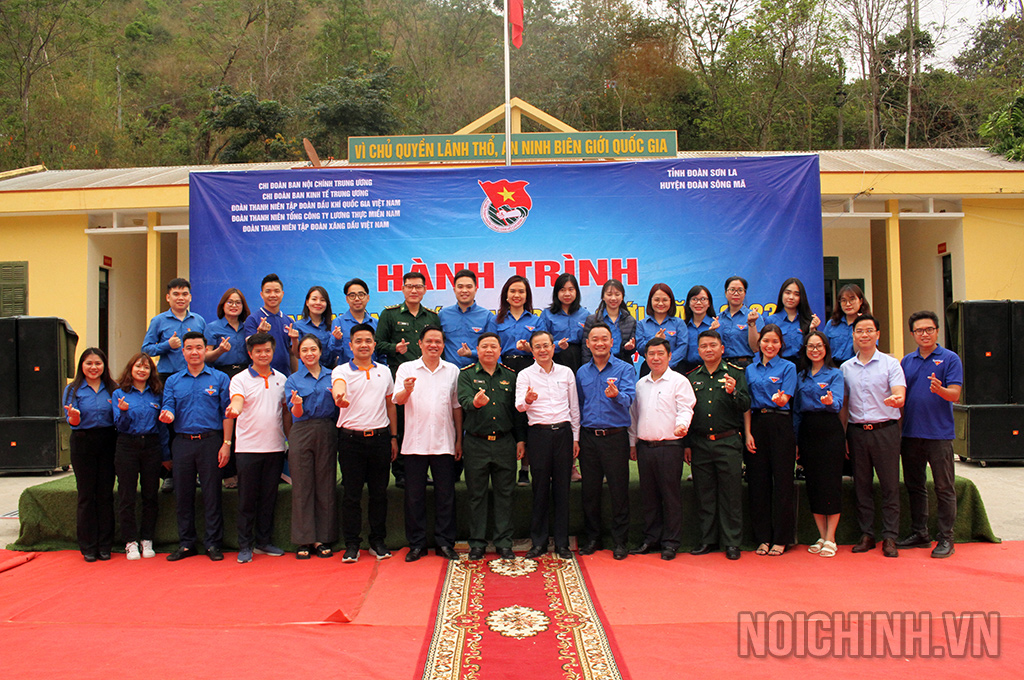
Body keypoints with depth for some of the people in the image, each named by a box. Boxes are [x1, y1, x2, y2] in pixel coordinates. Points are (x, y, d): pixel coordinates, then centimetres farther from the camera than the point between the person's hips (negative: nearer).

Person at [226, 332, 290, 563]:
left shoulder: (281, 379, 10)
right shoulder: (240, 379, -1)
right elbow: (237, 400, -21)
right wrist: (234, 409, -44)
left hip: (275, 447, 3)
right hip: (248, 447, -3)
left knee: (269, 498, 10)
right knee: (247, 499, 3)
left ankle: (264, 541, 22)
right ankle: (245, 546, 12)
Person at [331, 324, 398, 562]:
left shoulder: (384, 371, 10)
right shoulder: (341, 371, 0)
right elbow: (338, 385, -24)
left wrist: (393, 437, 10)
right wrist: (339, 395, -49)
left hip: (380, 437, 3)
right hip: (351, 438, -2)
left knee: (379, 493, 9)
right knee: (352, 494, 3)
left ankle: (378, 541, 21)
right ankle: (352, 544, 13)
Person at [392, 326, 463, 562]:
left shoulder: (452, 371, 9)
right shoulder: (406, 369, 5)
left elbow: (457, 407, 11)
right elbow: (398, 400, -5)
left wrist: (459, 439, 8)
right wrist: (407, 390, -28)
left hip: (444, 443, 1)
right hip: (415, 442, -1)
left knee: (445, 495, 4)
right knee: (414, 495, 5)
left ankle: (445, 542, 15)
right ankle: (416, 544, 16)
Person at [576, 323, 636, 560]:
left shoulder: (624, 369, -2)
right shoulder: (582, 372, 10)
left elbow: (628, 398, -17)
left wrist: (616, 395, -39)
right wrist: (576, 437, 9)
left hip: (615, 436, -3)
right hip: (588, 436, 4)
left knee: (619, 489, 2)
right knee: (590, 489, 9)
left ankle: (619, 540, 14)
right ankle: (593, 537, 23)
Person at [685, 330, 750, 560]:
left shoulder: (736, 373, 3)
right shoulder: (691, 377, 11)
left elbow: (746, 405, -4)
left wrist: (733, 392, -24)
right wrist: (686, 444, 9)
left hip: (728, 442, -3)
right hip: (700, 444, 3)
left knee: (730, 494, 1)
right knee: (704, 495, 8)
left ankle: (732, 543, 11)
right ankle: (708, 539, 19)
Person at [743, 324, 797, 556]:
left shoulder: (788, 367, 3)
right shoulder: (750, 369, 13)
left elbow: (785, 400, -8)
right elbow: (746, 404, 10)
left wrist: (779, 398, -32)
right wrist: (748, 433, 0)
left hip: (780, 425, -3)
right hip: (756, 425, 3)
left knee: (782, 480, -1)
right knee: (758, 482, 4)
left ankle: (781, 539, 8)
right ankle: (762, 537, 13)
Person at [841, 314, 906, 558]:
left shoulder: (890, 363, 1)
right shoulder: (845, 367, 10)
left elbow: (900, 396, -10)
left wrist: (896, 399, -34)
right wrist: (842, 436, 6)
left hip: (885, 430, -3)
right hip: (856, 431, 3)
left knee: (889, 485, 0)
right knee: (861, 485, 8)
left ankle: (890, 537, 8)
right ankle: (866, 535, 17)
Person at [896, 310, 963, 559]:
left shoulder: (950, 359, -2)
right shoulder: (907, 361, 11)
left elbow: (954, 394, -11)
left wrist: (939, 389, -32)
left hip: (939, 433, -5)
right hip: (910, 433, 5)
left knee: (944, 489, 2)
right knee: (914, 486, 12)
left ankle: (945, 538, 9)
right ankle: (919, 533, 22)